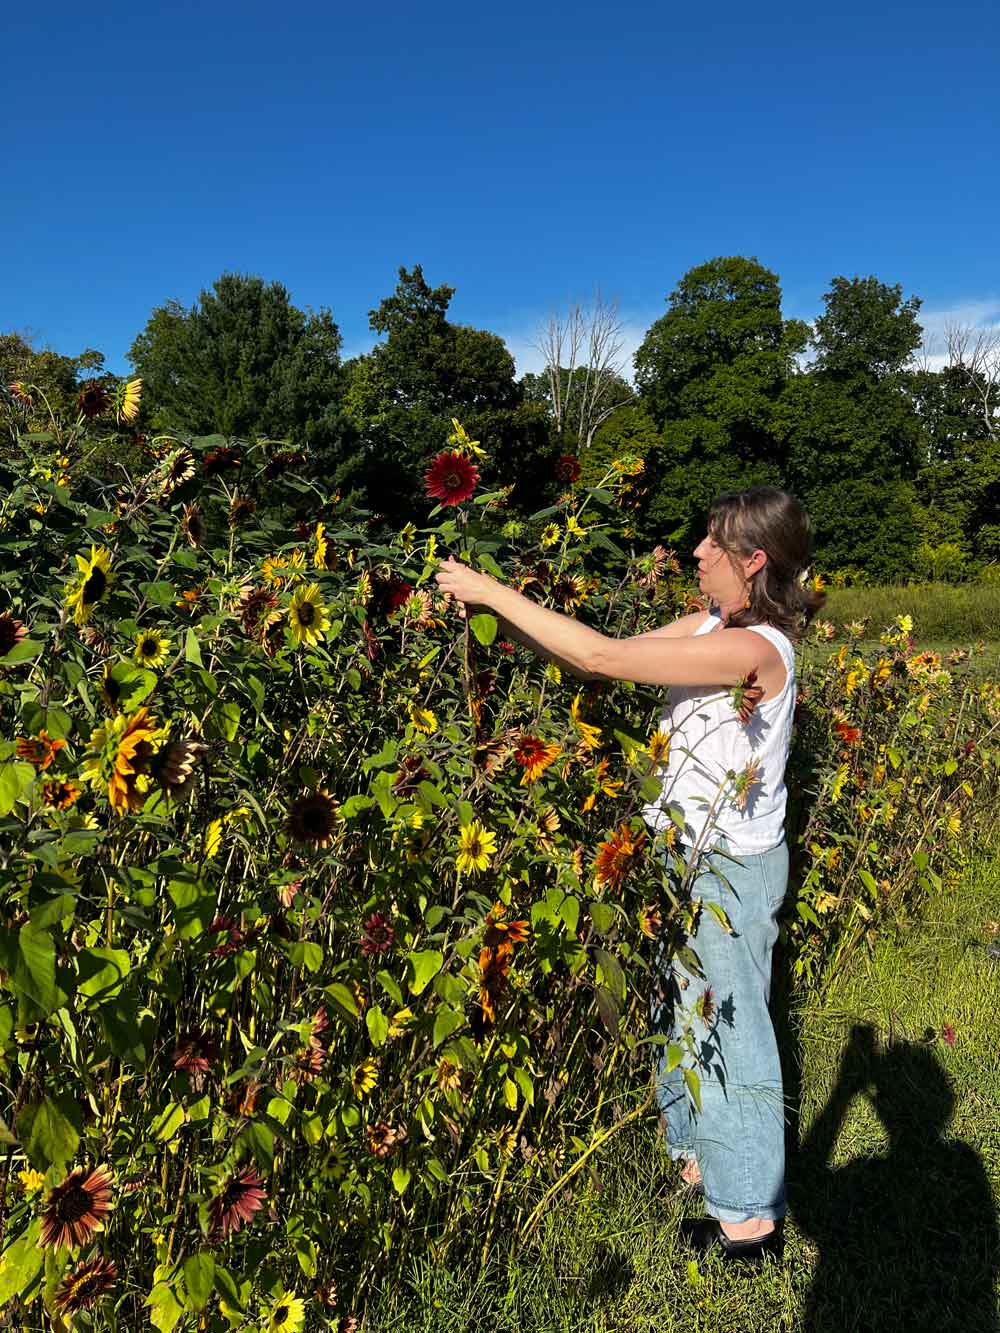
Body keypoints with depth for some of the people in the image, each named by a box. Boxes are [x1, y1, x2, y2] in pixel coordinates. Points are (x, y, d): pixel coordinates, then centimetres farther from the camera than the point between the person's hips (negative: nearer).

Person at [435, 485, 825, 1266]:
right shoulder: (711, 624, 2)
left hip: (734, 867, -9)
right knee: (683, 1007, 24)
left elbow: (603, 657, -30)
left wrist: (490, 592, -24)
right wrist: (499, 616, -8)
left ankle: (750, 1215, 31)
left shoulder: (755, 648, -27)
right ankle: (699, 1154, 47)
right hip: (694, 853, 9)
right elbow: (598, 661, 0)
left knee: (729, 1027, 8)